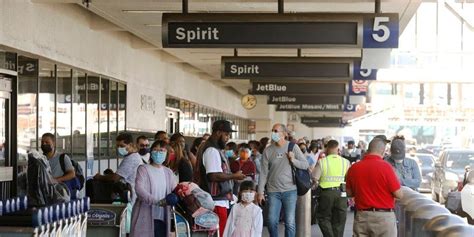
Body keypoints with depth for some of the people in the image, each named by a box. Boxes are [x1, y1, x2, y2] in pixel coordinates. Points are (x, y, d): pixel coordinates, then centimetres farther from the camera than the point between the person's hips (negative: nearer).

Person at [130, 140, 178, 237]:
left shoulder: (168, 172, 16)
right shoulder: (143, 169, 0)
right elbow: (139, 190, -14)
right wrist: (157, 201, -28)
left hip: (162, 218, 5)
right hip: (145, 218, -5)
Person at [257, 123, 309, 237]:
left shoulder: (293, 147, 0)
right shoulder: (268, 150, 2)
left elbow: (306, 165, 2)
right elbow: (264, 173, 3)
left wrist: (293, 160, -15)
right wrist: (260, 192, 0)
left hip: (290, 190, -1)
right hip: (273, 191, 1)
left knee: (290, 222, -1)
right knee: (271, 221, 2)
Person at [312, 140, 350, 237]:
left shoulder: (321, 162, -7)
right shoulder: (346, 162, -1)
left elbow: (315, 179, -6)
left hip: (326, 193, -2)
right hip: (341, 194, 2)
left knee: (323, 218, 12)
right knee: (339, 222, 12)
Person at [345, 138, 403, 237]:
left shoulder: (353, 168, 0)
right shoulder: (385, 166, -13)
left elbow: (349, 193, 12)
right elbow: (399, 194, -9)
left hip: (361, 217, 4)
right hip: (383, 217, -4)